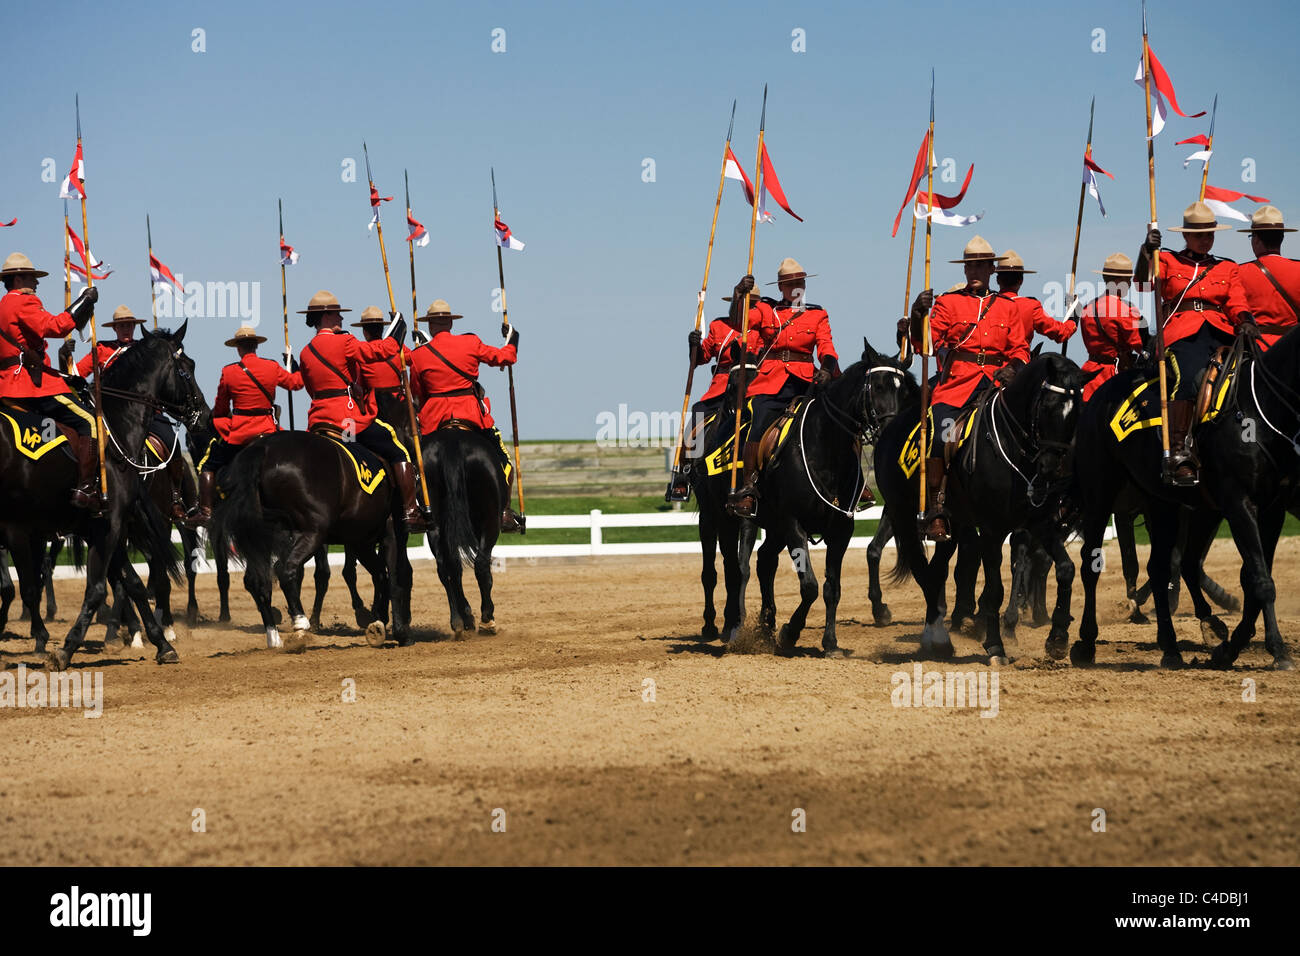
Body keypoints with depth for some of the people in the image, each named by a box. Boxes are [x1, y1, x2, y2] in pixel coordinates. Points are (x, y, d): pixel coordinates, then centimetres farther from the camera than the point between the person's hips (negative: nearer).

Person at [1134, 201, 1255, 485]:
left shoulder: (1228, 268, 25)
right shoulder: (1167, 261, 18)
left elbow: (1237, 305, 13)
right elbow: (1143, 283, 0)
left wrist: (1246, 323, -9)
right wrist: (1147, 251, -16)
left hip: (1221, 332, 4)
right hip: (1183, 333, -4)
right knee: (1189, 377, -31)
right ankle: (1178, 455, -31)